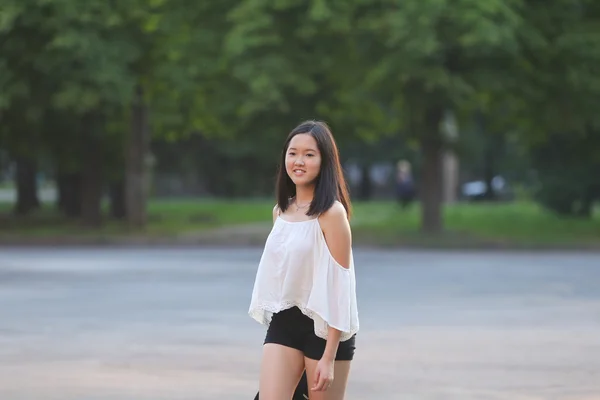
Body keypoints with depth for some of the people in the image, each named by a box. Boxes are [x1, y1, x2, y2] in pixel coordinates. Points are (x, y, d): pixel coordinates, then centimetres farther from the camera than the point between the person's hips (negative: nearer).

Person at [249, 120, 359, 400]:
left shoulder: (331, 213, -12)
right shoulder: (280, 210, 9)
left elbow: (339, 286, -15)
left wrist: (329, 357, -19)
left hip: (323, 326, -6)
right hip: (283, 324, 6)